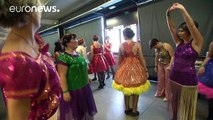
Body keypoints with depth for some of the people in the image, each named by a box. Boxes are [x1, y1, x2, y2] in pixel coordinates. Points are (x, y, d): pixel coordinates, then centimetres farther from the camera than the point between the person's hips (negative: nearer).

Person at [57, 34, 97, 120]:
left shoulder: (78, 54, 6)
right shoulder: (63, 57, -19)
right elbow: (62, 76, -22)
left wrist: (87, 79, 19)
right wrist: (65, 92, -23)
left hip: (84, 87, 8)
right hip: (72, 90, -7)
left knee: (83, 109, 24)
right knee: (74, 112, 13)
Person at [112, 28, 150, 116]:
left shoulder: (121, 45, -3)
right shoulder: (137, 44, -9)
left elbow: (119, 60, 2)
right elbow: (142, 59, -7)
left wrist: (120, 69, 16)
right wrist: (146, 70, 2)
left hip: (124, 68, 3)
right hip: (135, 68, -2)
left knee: (126, 90, 17)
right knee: (136, 91, 13)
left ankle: (127, 109, 32)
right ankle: (134, 110, 25)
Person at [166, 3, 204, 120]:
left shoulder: (197, 43, -7)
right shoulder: (179, 42, 7)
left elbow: (191, 25, -20)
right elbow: (171, 28, 1)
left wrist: (182, 9, -20)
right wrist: (168, 14, -11)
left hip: (188, 80, -6)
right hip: (174, 77, 6)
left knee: (186, 106, 10)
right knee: (175, 102, 21)